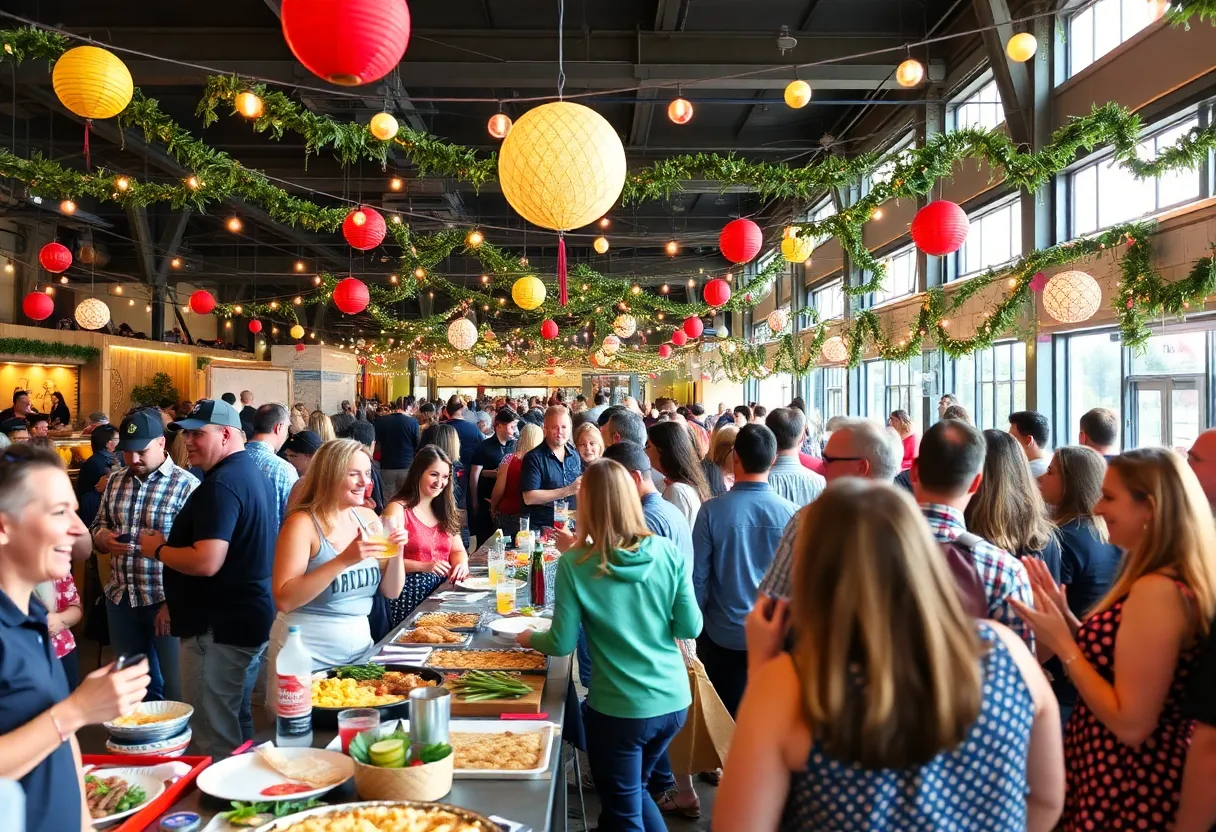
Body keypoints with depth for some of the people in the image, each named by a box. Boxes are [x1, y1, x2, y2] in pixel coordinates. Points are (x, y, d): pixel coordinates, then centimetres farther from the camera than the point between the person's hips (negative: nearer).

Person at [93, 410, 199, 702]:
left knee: (176, 686, 5)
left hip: (166, 599, -6)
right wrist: (104, 538, -5)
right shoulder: (115, 482, 7)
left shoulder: (185, 485, -13)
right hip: (121, 598, 6)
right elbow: (97, 526, 20)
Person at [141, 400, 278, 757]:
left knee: (215, 737, -1)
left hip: (219, 628, -11)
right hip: (252, 618, 11)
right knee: (237, 724, 21)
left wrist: (158, 549, -11)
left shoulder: (221, 484, -20)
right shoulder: (254, 473, 12)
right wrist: (171, 543, 19)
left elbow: (206, 562, -28)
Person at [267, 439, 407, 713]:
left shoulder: (368, 518, 3)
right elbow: (284, 600, -23)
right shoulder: (303, 523, -14)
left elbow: (391, 591, 6)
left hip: (358, 646, 6)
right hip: (306, 654, -5)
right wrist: (343, 560, -29)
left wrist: (396, 553, -12)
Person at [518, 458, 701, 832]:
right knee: (635, 789, 27)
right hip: (674, 701, 4)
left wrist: (530, 639, 12)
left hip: (619, 708, -4)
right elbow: (690, 627, -3)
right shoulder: (667, 553, -7)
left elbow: (562, 643, -8)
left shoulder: (575, 565, -14)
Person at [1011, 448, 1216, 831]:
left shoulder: (1156, 590, -24)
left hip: (1125, 794, -9)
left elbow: (1130, 724, -25)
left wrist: (1061, 643, -20)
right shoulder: (1176, 582, 5)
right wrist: (1065, 617, 1)